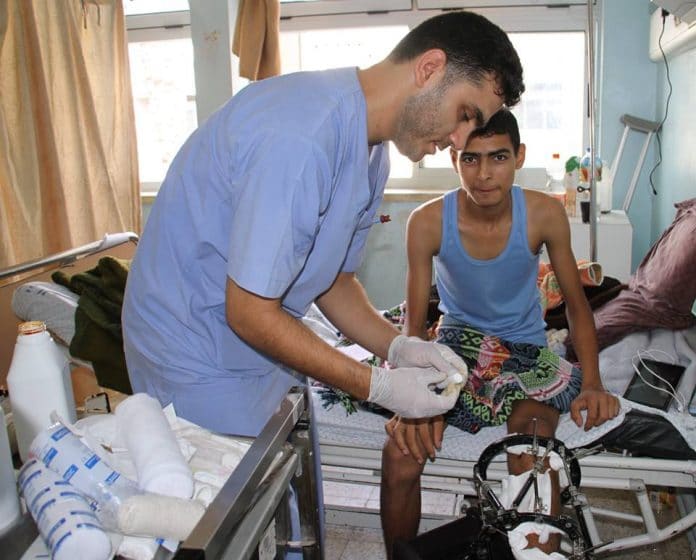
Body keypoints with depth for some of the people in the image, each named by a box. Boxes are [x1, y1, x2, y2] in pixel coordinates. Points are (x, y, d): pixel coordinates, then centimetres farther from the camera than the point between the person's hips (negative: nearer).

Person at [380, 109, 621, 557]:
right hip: (457, 340, 0)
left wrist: (593, 384, -16)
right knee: (401, 457, -24)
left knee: (533, 463, -29)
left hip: (524, 347, 1)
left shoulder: (545, 214, -12)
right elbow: (415, 325, -12)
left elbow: (577, 305, -1)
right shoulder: (428, 222, -15)